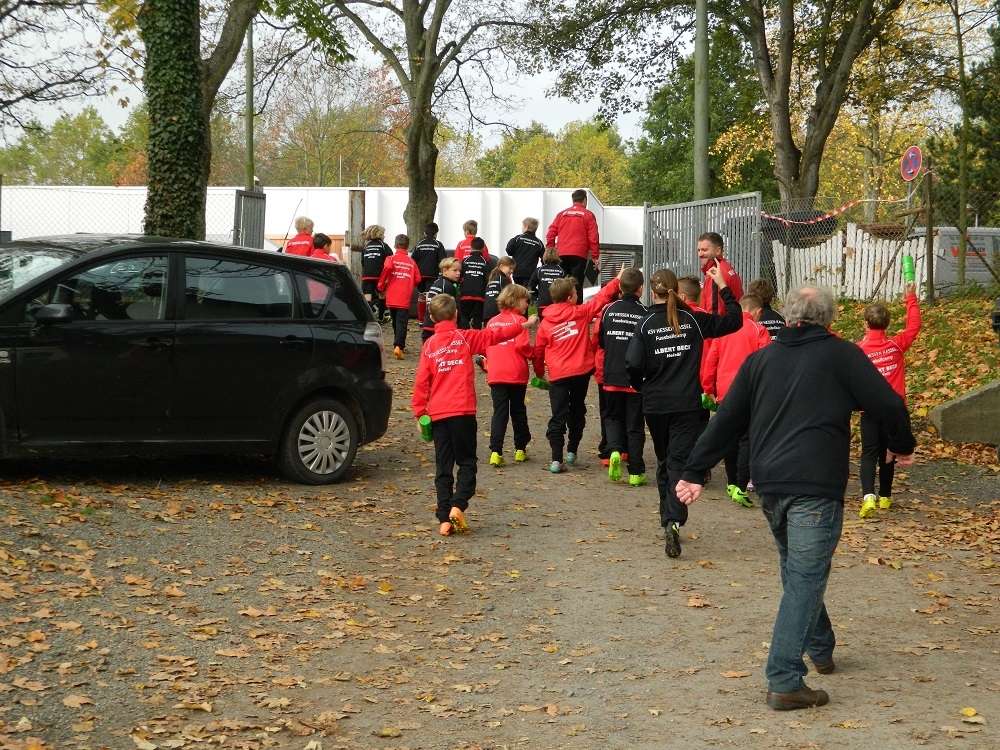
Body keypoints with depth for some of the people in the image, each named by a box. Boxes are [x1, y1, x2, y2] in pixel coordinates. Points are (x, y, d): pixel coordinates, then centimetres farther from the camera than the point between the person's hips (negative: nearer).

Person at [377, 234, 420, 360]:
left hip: (391, 297, 1)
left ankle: (399, 345, 26)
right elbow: (417, 279, 5)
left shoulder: (391, 259, 1)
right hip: (405, 298, -1)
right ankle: (398, 346, -23)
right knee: (402, 322, -6)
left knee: (396, 322, 16)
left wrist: (381, 287, -7)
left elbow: (387, 268, -19)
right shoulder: (411, 262, 7)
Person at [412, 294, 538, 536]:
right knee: (467, 462, 6)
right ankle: (457, 506, -14)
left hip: (437, 414, 2)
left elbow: (421, 382, 1)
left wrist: (419, 412, 6)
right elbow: (495, 335, 6)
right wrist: (526, 324, 16)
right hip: (462, 411, -2)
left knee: (443, 467, 6)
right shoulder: (465, 338, 0)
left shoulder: (429, 345, 4)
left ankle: (445, 520, 2)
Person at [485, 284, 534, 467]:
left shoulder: (492, 321, 11)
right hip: (516, 374, -3)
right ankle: (520, 449, 21)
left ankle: (496, 452, -12)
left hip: (495, 374, 3)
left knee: (499, 412, 1)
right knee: (518, 411, 12)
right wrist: (532, 354, 2)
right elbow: (522, 345, -16)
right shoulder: (519, 320, -6)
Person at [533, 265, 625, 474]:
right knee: (577, 412, 19)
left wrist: (539, 373, 23)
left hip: (557, 375, 0)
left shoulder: (545, 323, 1)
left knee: (558, 417, -1)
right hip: (581, 371, 0)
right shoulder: (581, 313, -4)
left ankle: (557, 459, -11)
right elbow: (601, 298, 4)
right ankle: (572, 451, 26)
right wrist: (617, 279, 16)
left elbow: (538, 351, 7)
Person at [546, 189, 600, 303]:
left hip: (561, 255, 4)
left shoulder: (561, 214, 13)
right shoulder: (588, 215, 3)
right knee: (577, 285, -5)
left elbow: (550, 234, 8)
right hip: (579, 255, -4)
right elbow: (593, 237, -3)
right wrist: (595, 256, 1)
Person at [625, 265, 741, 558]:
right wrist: (723, 287, 12)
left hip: (655, 405, 1)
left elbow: (633, 365, -11)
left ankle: (667, 519, 29)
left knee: (664, 461, 19)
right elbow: (733, 321, 5)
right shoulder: (694, 320, -1)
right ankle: (674, 521, -23)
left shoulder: (646, 324, -4)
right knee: (679, 462, -4)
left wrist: (641, 386, 10)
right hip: (687, 403, 0)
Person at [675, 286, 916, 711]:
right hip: (816, 486, -5)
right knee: (804, 580, -6)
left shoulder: (760, 360, 14)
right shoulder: (841, 355, 2)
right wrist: (902, 447, 17)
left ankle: (820, 649, 37)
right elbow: (888, 404, -2)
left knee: (797, 572, 24)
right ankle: (784, 682, -12)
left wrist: (693, 473, 14)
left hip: (768, 486, 5)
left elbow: (726, 421, 12)